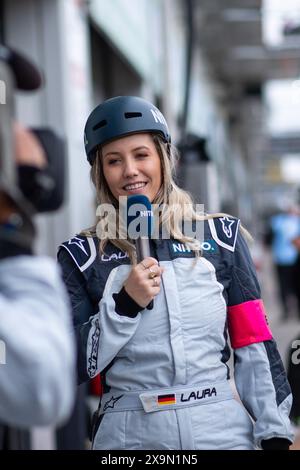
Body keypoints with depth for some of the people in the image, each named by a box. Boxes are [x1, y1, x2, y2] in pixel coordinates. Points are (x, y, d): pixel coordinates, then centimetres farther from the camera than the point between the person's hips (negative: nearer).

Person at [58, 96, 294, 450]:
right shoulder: (82, 255, 2)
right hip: (130, 435, -1)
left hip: (224, 428, 1)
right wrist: (124, 305, -12)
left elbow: (255, 347, 4)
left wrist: (274, 433, -1)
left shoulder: (221, 236, 4)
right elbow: (73, 368, -1)